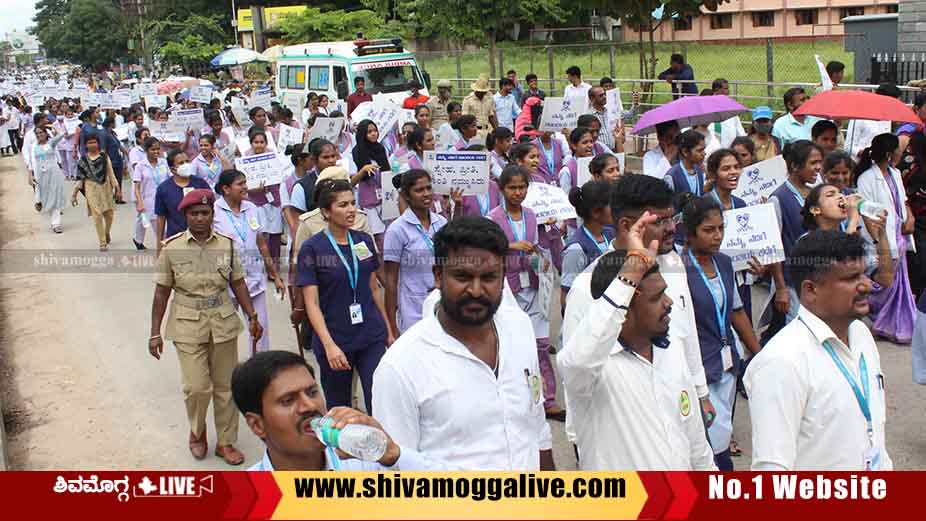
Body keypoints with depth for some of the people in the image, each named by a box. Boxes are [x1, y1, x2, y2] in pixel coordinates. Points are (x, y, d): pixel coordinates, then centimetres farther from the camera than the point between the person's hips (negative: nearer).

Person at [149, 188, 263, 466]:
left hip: (223, 322, 2)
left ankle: (226, 442, 24)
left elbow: (238, 283, 7)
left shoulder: (226, 244, 0)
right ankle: (197, 433, 23)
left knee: (225, 386, 8)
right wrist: (155, 333, -2)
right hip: (188, 326, -2)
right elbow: (162, 291, -1)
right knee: (197, 387, -6)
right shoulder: (172, 247, -5)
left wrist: (252, 316, 1)